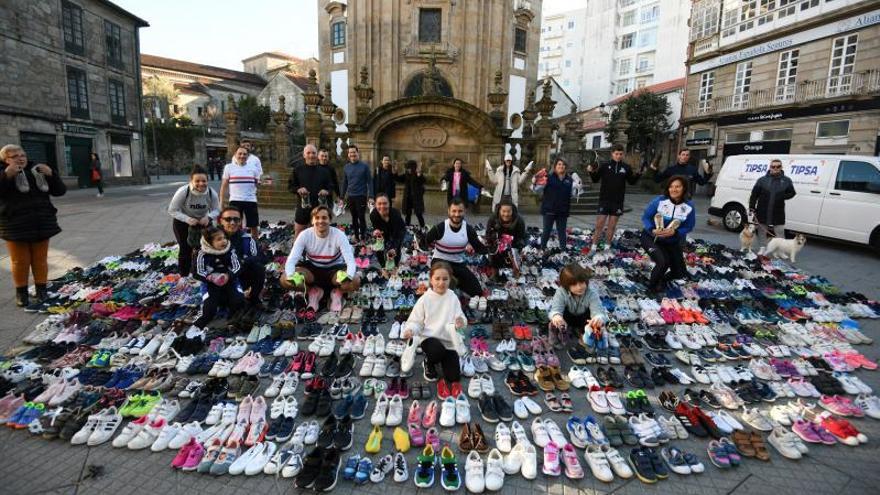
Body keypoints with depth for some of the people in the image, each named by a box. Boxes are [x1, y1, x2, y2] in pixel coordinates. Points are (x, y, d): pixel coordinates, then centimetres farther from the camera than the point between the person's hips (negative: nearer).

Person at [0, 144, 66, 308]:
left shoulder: (38, 171, 8)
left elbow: (60, 191, 3)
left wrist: (51, 174, -12)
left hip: (41, 224, 2)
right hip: (15, 226, -2)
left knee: (40, 259, 11)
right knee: (20, 261, 6)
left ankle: (41, 290, 22)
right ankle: (21, 292, 19)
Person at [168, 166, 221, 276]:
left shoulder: (212, 193, -23)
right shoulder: (183, 191, -30)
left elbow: (217, 210, -14)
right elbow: (172, 210, -22)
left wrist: (208, 217, -36)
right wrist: (187, 219, -37)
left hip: (203, 222, 2)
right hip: (182, 222, -2)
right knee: (185, 249, -1)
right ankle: (183, 276, 17)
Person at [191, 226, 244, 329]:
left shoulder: (230, 251, -8)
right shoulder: (202, 254, -12)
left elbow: (237, 267, -8)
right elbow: (197, 273, -11)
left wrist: (228, 275, -28)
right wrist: (210, 277, -29)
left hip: (229, 281, 1)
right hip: (210, 284, -1)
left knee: (238, 301, -19)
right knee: (209, 309, -15)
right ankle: (198, 324, 16)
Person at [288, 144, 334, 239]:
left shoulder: (324, 171, 6)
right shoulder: (298, 170, 3)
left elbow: (331, 187, 8)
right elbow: (290, 186, 6)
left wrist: (327, 191, -14)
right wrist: (298, 189, -15)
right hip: (303, 207, -1)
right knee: (299, 234, 7)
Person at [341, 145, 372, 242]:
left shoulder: (364, 166, -3)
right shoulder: (346, 167, 8)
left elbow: (369, 181, -4)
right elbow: (344, 183, 12)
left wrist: (371, 196, -11)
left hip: (361, 196, -4)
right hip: (350, 196, 4)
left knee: (361, 217, -4)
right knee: (354, 218, 10)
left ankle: (363, 237, 3)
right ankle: (356, 236, 19)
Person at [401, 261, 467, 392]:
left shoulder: (453, 298, -5)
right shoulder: (425, 299, -11)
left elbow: (460, 317, -1)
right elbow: (416, 321, -6)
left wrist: (461, 321, -26)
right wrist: (410, 330, -28)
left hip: (449, 339, 1)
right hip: (429, 337, 0)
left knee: (453, 377, -15)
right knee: (437, 351, -35)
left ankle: (442, 360, 15)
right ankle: (429, 363, -2)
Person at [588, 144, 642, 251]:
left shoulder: (626, 167, 4)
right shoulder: (605, 166, -1)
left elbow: (632, 182, 12)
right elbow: (595, 179, 3)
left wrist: (638, 175, -6)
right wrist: (592, 172, -16)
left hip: (618, 202, 2)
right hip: (604, 200, -2)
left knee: (612, 226, 7)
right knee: (599, 225, -3)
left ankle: (607, 247, 17)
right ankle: (593, 248, 4)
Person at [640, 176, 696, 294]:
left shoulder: (689, 207, -13)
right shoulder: (659, 200, -20)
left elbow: (688, 227, -8)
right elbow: (645, 217, -13)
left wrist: (674, 232, -28)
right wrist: (652, 230, -30)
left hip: (672, 242, 4)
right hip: (651, 237, -4)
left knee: (680, 273, 7)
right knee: (663, 262, -26)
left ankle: (661, 280, 40)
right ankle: (652, 286, 4)